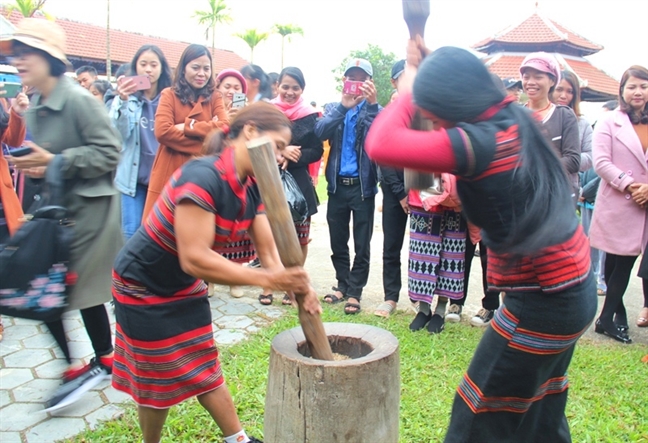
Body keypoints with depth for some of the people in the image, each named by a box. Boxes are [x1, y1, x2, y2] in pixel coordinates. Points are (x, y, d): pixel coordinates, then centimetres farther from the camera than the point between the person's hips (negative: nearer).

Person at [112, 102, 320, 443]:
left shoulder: (252, 187, -8)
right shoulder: (203, 177, -33)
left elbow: (269, 251, -12)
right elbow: (195, 259, -37)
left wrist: (297, 286, -30)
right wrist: (267, 279, -38)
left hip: (185, 286, 7)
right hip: (143, 286, -7)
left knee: (204, 371, 15)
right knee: (158, 378, 10)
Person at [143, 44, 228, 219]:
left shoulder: (215, 97, 9)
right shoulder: (169, 95, 2)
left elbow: (225, 128, -8)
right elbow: (162, 132, -12)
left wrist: (188, 127, -14)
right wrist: (205, 145, -14)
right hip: (170, 175, -1)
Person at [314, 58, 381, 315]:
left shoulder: (375, 110, 2)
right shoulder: (334, 108, 9)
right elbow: (320, 132, -10)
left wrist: (372, 103, -28)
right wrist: (343, 106, -22)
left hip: (363, 186, -3)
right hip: (337, 185, 3)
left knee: (361, 244, 4)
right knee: (337, 241, 12)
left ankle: (354, 291, 16)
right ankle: (342, 284, 28)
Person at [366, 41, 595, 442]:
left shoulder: (480, 141, -25)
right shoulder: (515, 118, 2)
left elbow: (381, 145, -30)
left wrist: (407, 88, -12)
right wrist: (430, 69, 16)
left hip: (542, 301, -9)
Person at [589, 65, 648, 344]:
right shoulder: (609, 122, 1)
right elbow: (601, 162, -9)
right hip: (618, 204, -3)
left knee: (624, 262, 8)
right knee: (618, 263, 3)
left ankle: (607, 318, 19)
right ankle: (617, 315, 17)